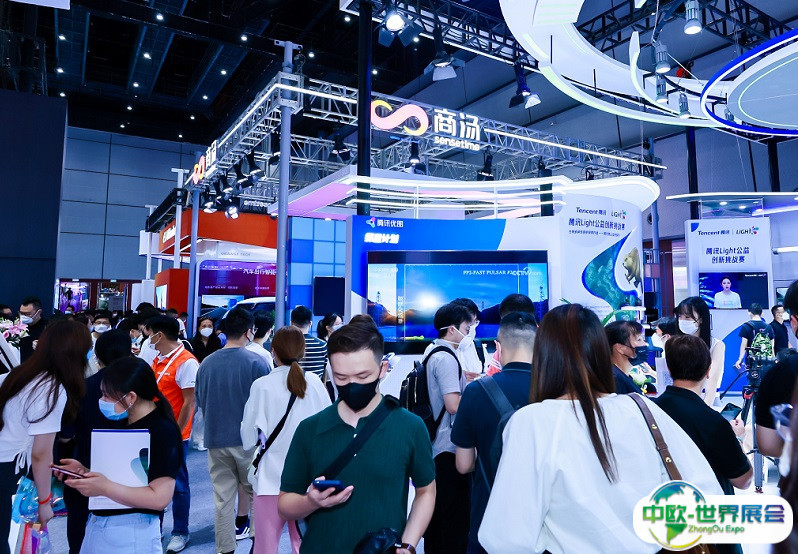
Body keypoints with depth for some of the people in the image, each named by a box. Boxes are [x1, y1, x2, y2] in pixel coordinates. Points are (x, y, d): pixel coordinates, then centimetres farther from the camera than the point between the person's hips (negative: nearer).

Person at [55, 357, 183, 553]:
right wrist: (84, 471, 1)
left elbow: (159, 497, -24)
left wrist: (104, 488, -26)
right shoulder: (124, 425, 10)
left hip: (131, 534, -8)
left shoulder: (163, 432, -19)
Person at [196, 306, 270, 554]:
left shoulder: (206, 363, -1)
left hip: (216, 439, 3)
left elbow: (200, 401, 10)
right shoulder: (256, 362, -13)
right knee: (256, 494, 14)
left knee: (222, 499, 11)